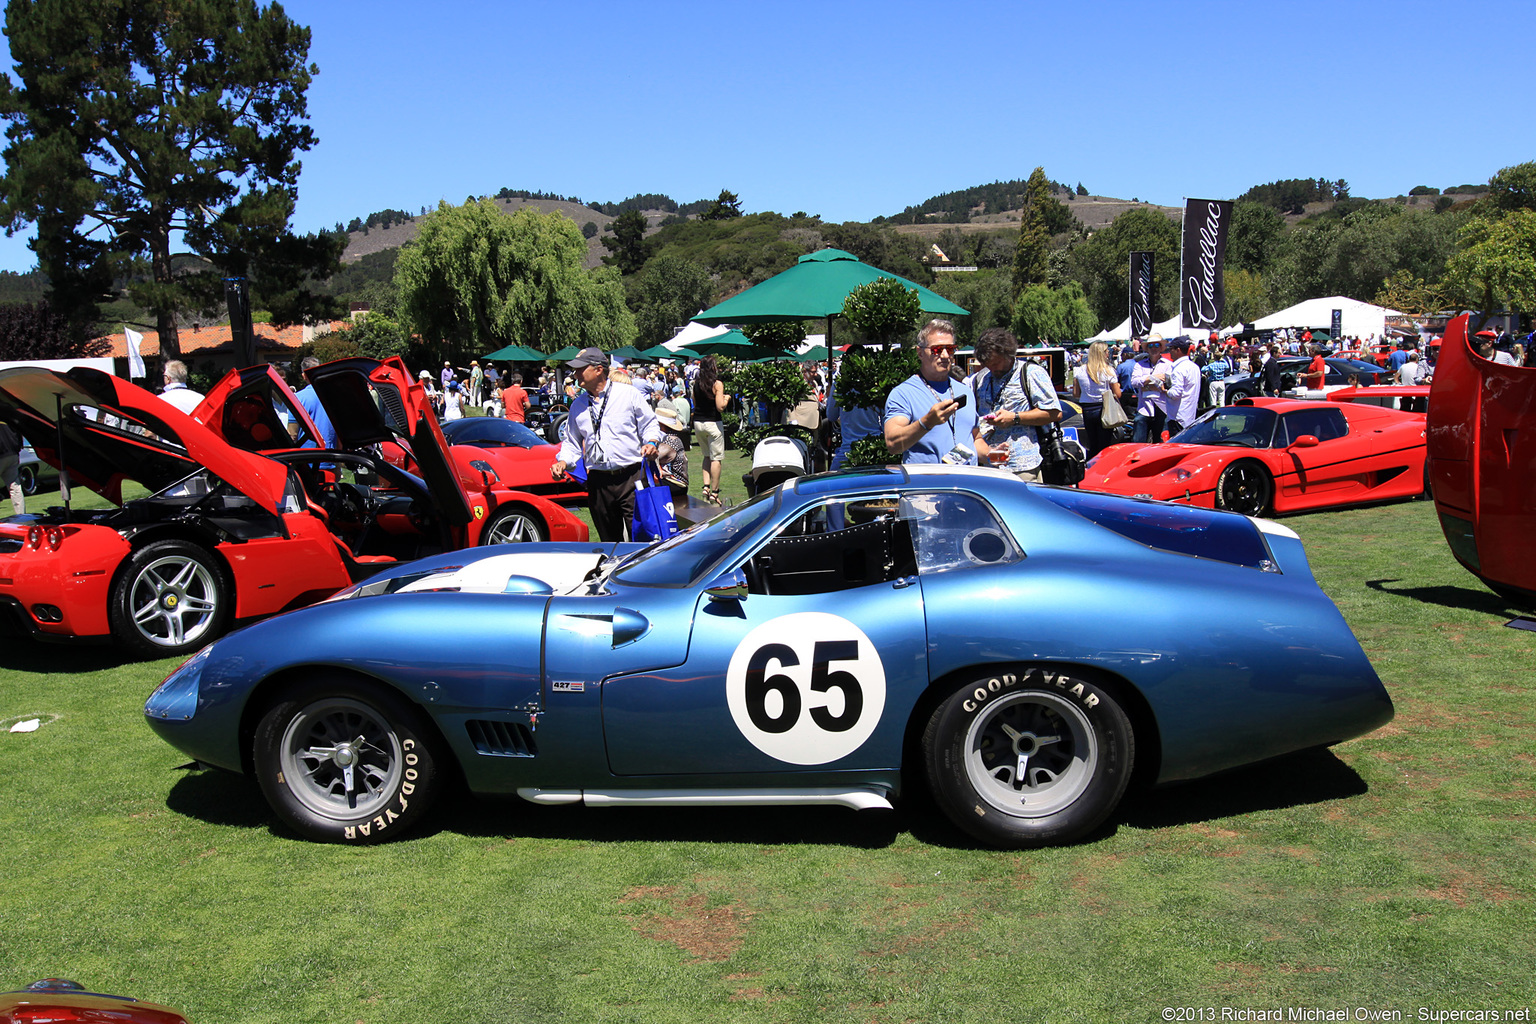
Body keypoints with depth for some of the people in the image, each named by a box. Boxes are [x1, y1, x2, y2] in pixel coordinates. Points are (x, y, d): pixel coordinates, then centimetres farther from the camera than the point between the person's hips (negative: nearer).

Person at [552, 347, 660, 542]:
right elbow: (572, 443, 20)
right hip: (598, 481, 4)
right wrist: (563, 462, 1)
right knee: (609, 539, 11)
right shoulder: (578, 405, 14)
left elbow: (649, 424, 7)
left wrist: (651, 442, -13)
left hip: (631, 477, -4)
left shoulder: (627, 393, 2)